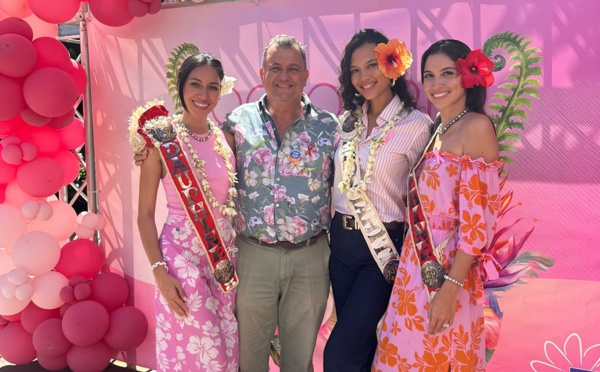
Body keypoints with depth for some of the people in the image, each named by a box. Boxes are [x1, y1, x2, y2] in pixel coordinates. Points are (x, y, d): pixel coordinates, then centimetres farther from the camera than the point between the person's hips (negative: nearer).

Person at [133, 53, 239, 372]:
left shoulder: (226, 139, 4)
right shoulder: (162, 139, -9)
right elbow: (145, 214, -7)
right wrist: (159, 271, -14)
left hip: (225, 257, 4)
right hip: (181, 255, -4)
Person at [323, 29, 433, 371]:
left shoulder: (417, 124, -9)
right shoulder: (347, 121, 8)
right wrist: (335, 232, 8)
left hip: (384, 246, -6)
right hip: (341, 241, 6)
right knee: (359, 342, 18)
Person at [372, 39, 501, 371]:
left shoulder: (477, 127, -12)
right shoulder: (437, 129, 12)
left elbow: (477, 220, -17)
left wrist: (450, 289, -20)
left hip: (446, 274, -7)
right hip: (417, 268, 7)